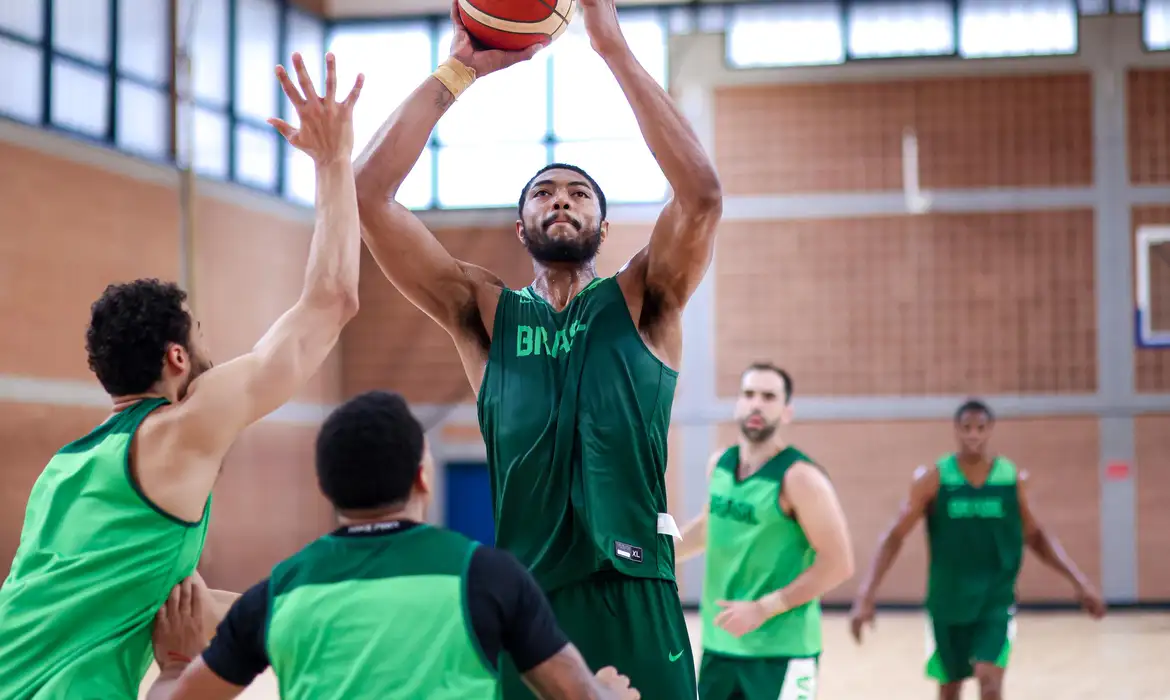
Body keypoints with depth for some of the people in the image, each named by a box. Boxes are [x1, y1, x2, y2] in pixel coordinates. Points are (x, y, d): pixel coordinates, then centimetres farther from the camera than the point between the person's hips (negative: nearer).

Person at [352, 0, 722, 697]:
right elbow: (370, 194, 1)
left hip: (636, 604, -1)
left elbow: (702, 194, -11)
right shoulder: (484, 313, 9)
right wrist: (459, 68, -2)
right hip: (521, 604, 1)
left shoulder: (641, 302, 7)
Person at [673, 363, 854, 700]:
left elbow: (838, 564, -18)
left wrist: (763, 609, -21)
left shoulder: (799, 477, -16)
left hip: (781, 650, -7)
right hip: (720, 644, 7)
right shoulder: (720, 464, 5)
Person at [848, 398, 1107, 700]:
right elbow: (894, 537, -6)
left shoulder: (1013, 478, -3)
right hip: (948, 602, 1)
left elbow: (1036, 536, 9)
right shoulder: (933, 479, -8)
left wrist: (1079, 581, 2)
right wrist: (866, 594, -15)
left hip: (996, 600, 0)